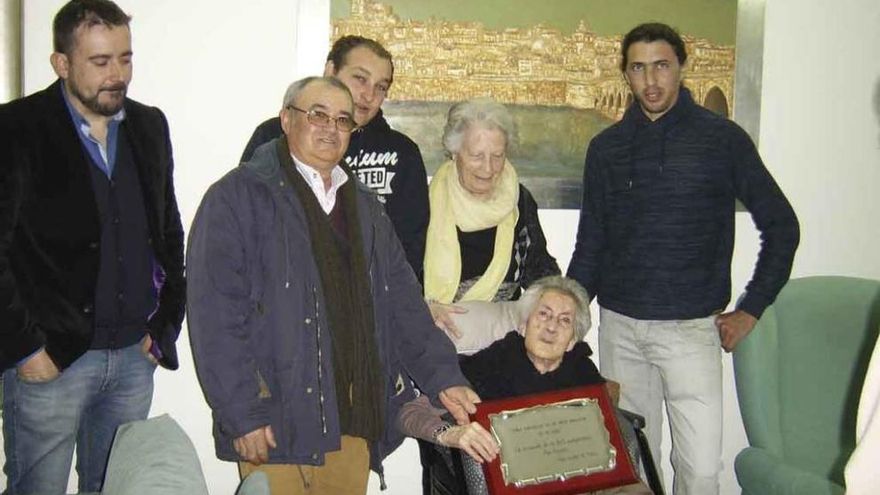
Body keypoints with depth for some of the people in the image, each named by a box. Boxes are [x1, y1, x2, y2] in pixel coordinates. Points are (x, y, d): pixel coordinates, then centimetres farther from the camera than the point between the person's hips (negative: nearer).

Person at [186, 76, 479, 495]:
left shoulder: (364, 205, 17)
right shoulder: (238, 197, -4)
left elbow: (403, 303, 14)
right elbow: (216, 317, -11)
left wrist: (443, 378, 4)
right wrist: (243, 414, -15)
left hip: (354, 425, 6)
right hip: (276, 428, -5)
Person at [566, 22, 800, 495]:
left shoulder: (721, 138, -1)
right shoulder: (606, 146, 8)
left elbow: (780, 225, 4)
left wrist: (750, 310, 1)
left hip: (691, 328, -3)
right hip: (619, 326, 3)